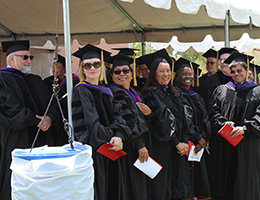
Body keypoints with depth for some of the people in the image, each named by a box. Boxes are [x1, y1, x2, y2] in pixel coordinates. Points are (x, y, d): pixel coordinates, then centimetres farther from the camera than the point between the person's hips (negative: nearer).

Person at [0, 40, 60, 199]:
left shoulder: (36, 81, 20)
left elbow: (51, 103, 12)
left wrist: (50, 118, -11)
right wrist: (36, 121, -15)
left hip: (42, 138, 6)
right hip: (16, 141, -6)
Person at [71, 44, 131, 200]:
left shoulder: (106, 92, 15)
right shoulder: (81, 91, -6)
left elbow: (115, 115, 4)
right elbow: (90, 121, -15)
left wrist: (119, 135, -14)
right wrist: (110, 137, -16)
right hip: (92, 148, -7)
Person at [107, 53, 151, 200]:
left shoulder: (133, 93, 16)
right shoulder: (115, 94, -12)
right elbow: (127, 122, -20)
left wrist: (148, 113, -1)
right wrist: (139, 145, -23)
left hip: (141, 144, 9)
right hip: (130, 149, -9)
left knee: (142, 187, 13)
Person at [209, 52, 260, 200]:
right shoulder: (221, 90, 14)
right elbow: (215, 111, 8)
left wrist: (245, 128, -16)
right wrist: (223, 123, -11)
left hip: (247, 142, -2)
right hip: (224, 144, 2)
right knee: (225, 176, 3)